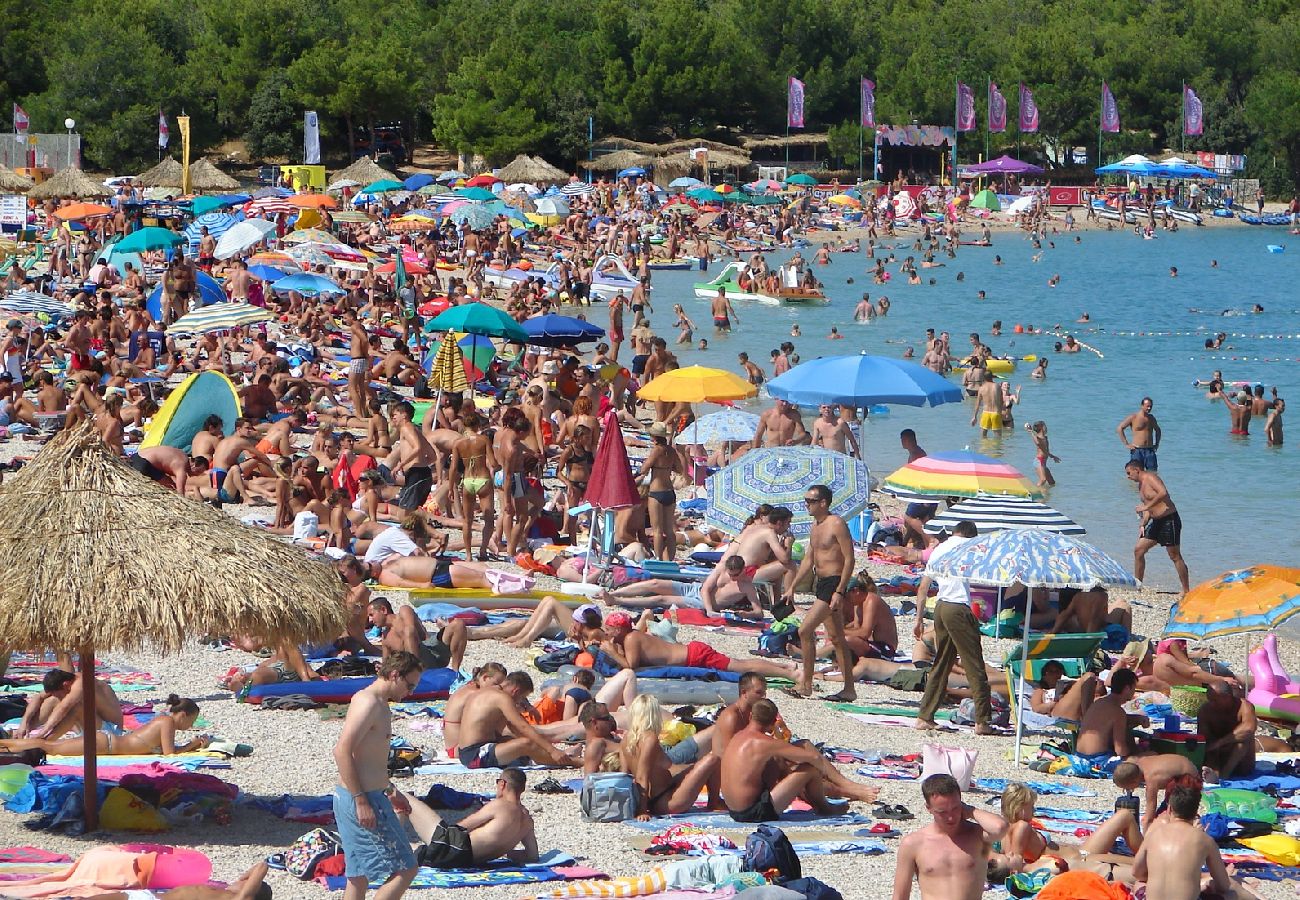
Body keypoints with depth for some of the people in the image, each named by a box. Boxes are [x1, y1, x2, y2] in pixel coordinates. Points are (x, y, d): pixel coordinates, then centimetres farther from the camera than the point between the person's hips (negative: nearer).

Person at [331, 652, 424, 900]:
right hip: (361, 800, -11)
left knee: (359, 875, 14)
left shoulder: (378, 704, 17)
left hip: (359, 797, 11)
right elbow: (342, 751, -24)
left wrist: (389, 791, 32)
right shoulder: (369, 702, -16)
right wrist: (361, 800, -25)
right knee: (405, 869, -8)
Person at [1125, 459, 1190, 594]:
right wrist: (1143, 524, 7)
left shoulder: (1151, 478, -12)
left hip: (1169, 520, -10)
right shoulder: (1141, 485, 16)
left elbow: (1163, 493, -31)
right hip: (1156, 522, 10)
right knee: (1138, 550, 7)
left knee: (1175, 556, -5)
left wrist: (1146, 507, -27)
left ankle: (1186, 590, 1)